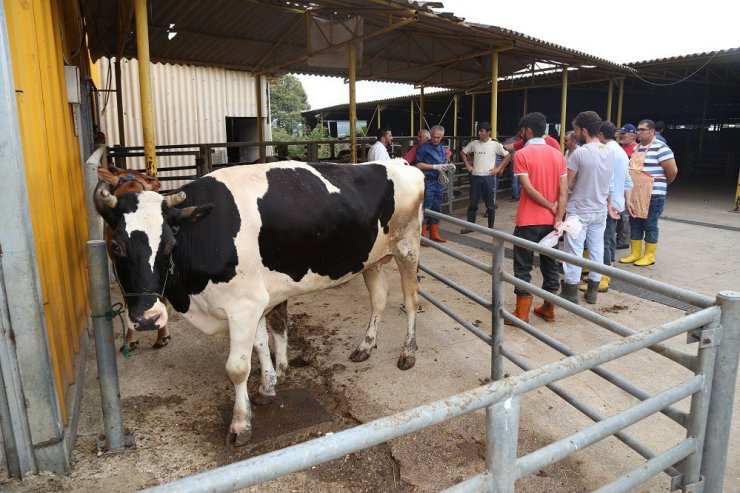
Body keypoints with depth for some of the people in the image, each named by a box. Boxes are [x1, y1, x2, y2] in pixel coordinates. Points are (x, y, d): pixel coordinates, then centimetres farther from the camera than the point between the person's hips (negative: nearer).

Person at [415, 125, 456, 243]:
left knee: (437, 208, 11)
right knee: (425, 208, -6)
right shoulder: (423, 147, -5)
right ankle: (422, 236, -1)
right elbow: (419, 165, -10)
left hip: (440, 182, 7)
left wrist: (447, 167, 2)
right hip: (427, 181, -7)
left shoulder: (443, 149, 16)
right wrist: (435, 167, -15)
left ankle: (434, 234, 20)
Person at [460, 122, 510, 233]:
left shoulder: (495, 144, -4)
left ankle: (491, 227, 15)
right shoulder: (474, 143, 4)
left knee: (490, 204, 5)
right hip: (475, 177, 3)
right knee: (473, 203, 7)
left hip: (490, 177, -3)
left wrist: (498, 168, -5)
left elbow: (507, 156, 0)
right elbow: (463, 152, 18)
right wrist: (468, 165, 9)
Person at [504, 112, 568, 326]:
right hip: (550, 221, 5)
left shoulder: (522, 154, -10)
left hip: (528, 221, -5)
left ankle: (521, 314, 8)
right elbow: (563, 192, -2)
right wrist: (557, 219, -5)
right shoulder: (558, 154, 5)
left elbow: (529, 189, -17)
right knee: (550, 264, 15)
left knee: (523, 267, 3)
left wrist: (551, 206, -7)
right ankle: (548, 309, 26)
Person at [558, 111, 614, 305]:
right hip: (600, 211, 6)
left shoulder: (580, 152, -17)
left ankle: (570, 292, 10)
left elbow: (568, 184, -12)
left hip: (579, 211, -6)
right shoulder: (610, 153, 3)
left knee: (574, 252, 2)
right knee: (596, 250, 13)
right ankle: (592, 291, 23)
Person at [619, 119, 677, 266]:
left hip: (653, 195, -8)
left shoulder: (660, 147, -12)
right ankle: (635, 254, 20)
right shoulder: (636, 148, 13)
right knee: (635, 223, 11)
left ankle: (649, 256, 11)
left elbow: (672, 170, -14)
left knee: (650, 225, 1)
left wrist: (662, 184, 0)